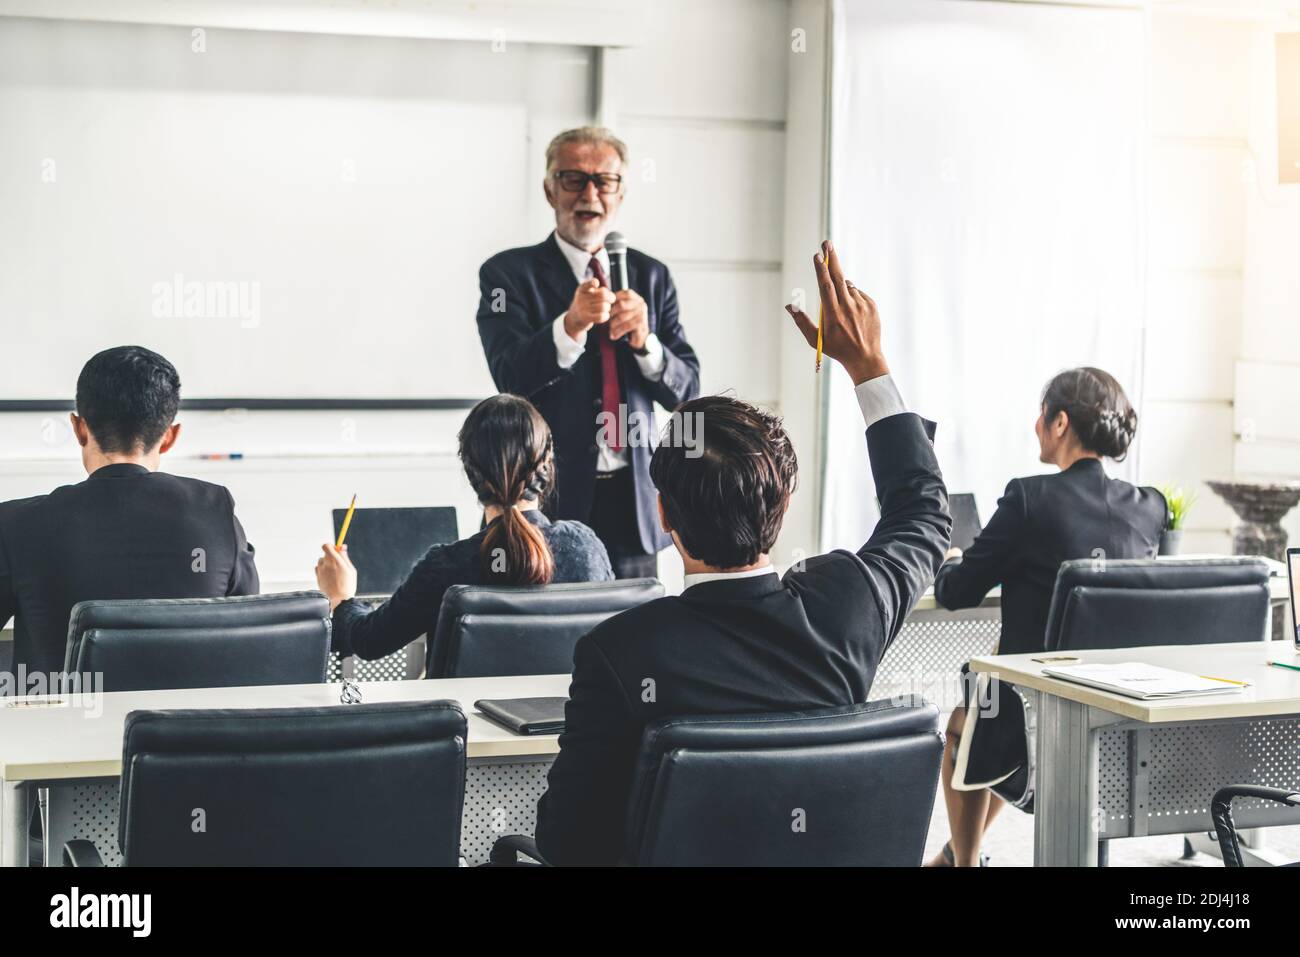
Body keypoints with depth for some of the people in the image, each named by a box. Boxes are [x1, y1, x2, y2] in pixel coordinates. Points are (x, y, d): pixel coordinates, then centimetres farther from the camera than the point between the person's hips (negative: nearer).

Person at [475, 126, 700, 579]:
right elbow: (511, 377, -14)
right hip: (550, 499, -3)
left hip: (633, 504, 3)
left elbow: (686, 391, 5)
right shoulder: (509, 273, 0)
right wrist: (570, 326, -32)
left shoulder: (651, 276, 11)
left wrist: (644, 341, -15)